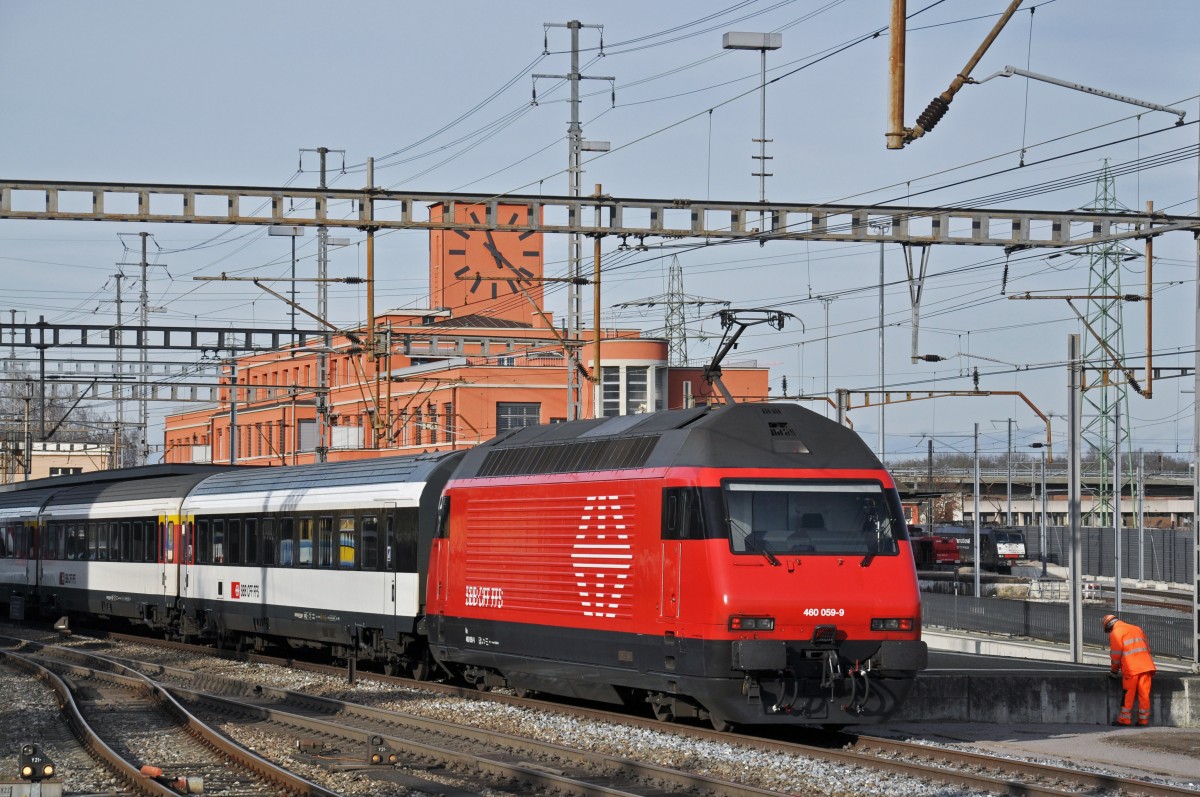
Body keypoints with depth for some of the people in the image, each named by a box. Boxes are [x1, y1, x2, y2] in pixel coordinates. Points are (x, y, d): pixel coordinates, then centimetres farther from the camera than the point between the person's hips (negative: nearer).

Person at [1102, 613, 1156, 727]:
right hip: (1146, 666, 6)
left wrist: (1114, 671, 10)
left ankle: (1125, 719, 1)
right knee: (1144, 694, 6)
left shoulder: (1116, 633, 1)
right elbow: (1147, 648, 24)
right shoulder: (1136, 629, 24)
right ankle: (1143, 720, 6)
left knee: (1128, 695, -1)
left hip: (1131, 668, -6)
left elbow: (1116, 654, -2)